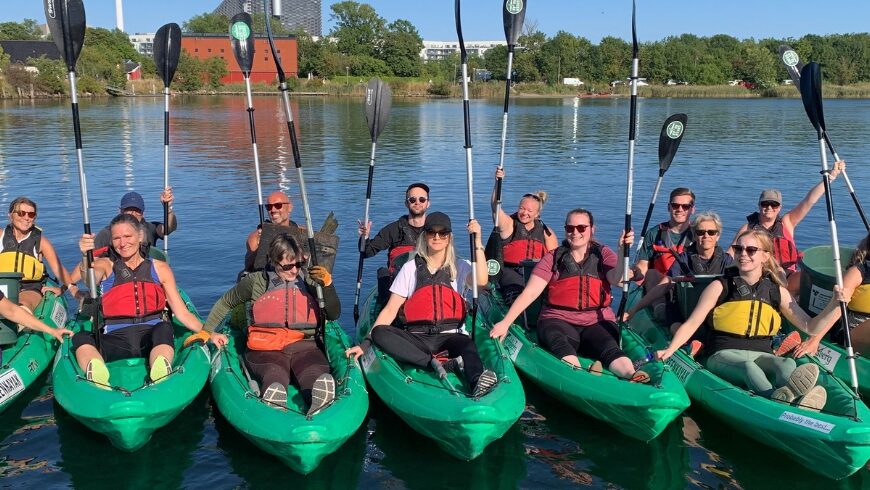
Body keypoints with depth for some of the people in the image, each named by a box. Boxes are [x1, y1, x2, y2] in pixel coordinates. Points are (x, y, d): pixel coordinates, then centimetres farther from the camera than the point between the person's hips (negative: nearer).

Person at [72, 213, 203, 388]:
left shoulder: (160, 268, 14)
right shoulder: (105, 265, 15)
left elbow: (182, 313, 10)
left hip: (152, 338, 0)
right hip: (115, 339, 1)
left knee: (163, 328, -33)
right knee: (81, 337, -27)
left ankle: (160, 372, -59)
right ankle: (96, 372, -55)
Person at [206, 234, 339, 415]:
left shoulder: (309, 281, 17)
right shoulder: (256, 282, 14)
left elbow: (333, 314, 13)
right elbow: (225, 303, 29)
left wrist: (327, 284, -1)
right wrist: (207, 331, 22)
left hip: (303, 345, 1)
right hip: (264, 349, -1)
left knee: (315, 372, -37)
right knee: (274, 373, -39)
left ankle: (321, 401, -64)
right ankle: (274, 408, -65)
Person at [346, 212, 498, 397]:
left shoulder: (460, 267, 13)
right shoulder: (410, 268, 13)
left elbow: (481, 282, -11)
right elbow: (390, 310, 6)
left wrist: (477, 241, -13)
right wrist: (365, 343, -5)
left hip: (450, 336, -1)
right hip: (416, 338, 1)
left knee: (467, 344, -34)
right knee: (379, 332, -27)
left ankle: (478, 382, -65)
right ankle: (444, 365, -39)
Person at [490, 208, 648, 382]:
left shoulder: (602, 254, 10)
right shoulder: (553, 258, 8)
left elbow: (616, 278, -11)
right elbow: (530, 293, 1)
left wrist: (622, 250, -29)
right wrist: (505, 323, -10)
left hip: (598, 322, 1)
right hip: (558, 320, -1)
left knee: (609, 348, -31)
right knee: (560, 345, -35)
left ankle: (632, 376, -57)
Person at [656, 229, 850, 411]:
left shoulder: (778, 292, 12)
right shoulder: (720, 287, 4)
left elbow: (810, 327, 12)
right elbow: (691, 323, 1)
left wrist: (835, 304, -4)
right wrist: (670, 350, -15)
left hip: (762, 356, 3)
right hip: (724, 356, -3)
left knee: (788, 364, -30)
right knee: (748, 366, -36)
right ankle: (776, 399, -67)